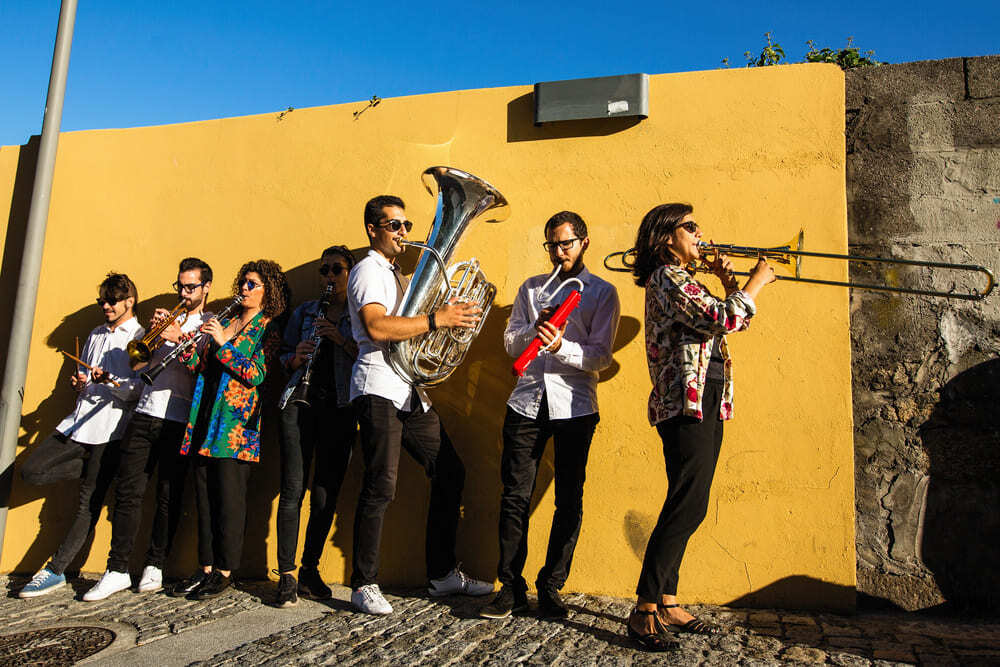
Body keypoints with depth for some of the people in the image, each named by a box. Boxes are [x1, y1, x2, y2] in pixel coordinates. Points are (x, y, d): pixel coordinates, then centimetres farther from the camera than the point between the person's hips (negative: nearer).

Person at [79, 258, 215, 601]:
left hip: (178, 419, -4)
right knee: (128, 491, -1)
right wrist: (151, 333, 1)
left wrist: (180, 339, -16)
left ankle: (154, 566, 12)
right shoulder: (167, 319, 22)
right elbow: (138, 363, 18)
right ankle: (117, 570, 4)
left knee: (168, 496, 0)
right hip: (145, 414, 4)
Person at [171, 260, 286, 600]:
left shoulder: (269, 330, 1)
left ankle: (225, 571, 7)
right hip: (205, 419, 6)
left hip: (236, 422, -6)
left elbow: (256, 374, -13)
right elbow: (199, 365, 12)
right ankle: (206, 568, 18)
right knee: (204, 495, 8)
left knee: (229, 498, -4)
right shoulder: (225, 323, 18)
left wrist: (224, 343, -18)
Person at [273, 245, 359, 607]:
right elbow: (285, 357, 19)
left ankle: (310, 569, 15)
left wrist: (342, 339, -15)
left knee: (326, 493, 1)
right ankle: (287, 575, 1)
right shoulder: (304, 312, 18)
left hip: (339, 408, -1)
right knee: (293, 489, -6)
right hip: (300, 402, 1)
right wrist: (297, 358, -2)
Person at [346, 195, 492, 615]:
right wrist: (437, 319, -26)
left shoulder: (395, 275, 25)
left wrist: (450, 314, 12)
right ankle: (364, 585, 5)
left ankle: (443, 574, 18)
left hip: (410, 391, 9)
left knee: (449, 473, 8)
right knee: (380, 488, -9)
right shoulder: (368, 271, -5)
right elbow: (377, 327, -23)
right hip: (379, 389, -9)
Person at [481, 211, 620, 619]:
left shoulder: (602, 292, 6)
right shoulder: (531, 289, 16)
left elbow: (601, 357, -3)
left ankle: (551, 588, 17)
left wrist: (561, 345, -20)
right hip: (527, 402, 2)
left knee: (569, 501, 3)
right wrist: (536, 326, -9)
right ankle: (511, 588, 13)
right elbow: (511, 344, 11)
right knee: (515, 497, 1)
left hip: (574, 406, -2)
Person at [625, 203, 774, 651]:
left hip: (707, 403, 10)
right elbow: (724, 320, -19)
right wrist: (756, 282, -5)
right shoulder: (668, 277, -8)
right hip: (687, 402, -10)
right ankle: (644, 611, -3)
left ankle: (666, 603, 18)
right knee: (687, 508, -10)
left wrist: (728, 282, 16)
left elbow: (731, 321, 28)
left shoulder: (684, 280, 23)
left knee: (686, 508, 10)